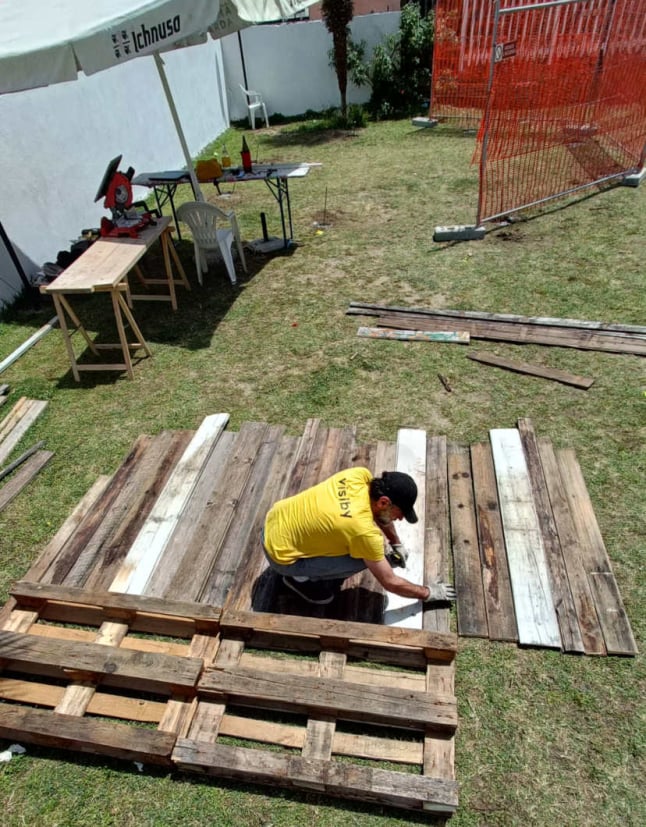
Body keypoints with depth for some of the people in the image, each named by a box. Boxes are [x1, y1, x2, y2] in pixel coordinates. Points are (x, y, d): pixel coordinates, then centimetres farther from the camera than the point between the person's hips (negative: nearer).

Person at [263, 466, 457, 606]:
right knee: (365, 559, -13)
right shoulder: (364, 530, -30)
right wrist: (428, 593, -1)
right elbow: (390, 582, -16)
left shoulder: (361, 475, -12)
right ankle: (303, 578, 3)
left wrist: (396, 543, 16)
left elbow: (380, 514, 12)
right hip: (280, 553, -7)